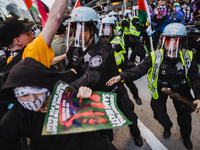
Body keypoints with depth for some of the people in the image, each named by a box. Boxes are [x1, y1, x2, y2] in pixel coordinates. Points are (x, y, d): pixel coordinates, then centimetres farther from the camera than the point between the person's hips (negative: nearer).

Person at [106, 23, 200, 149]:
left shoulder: (187, 57, -15)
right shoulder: (155, 57, -20)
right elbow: (139, 70, -26)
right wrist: (121, 76, -38)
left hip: (180, 89, 1)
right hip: (160, 88, -1)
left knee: (184, 113, 6)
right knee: (159, 114, 4)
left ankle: (186, 136, 41)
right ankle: (167, 126, 44)